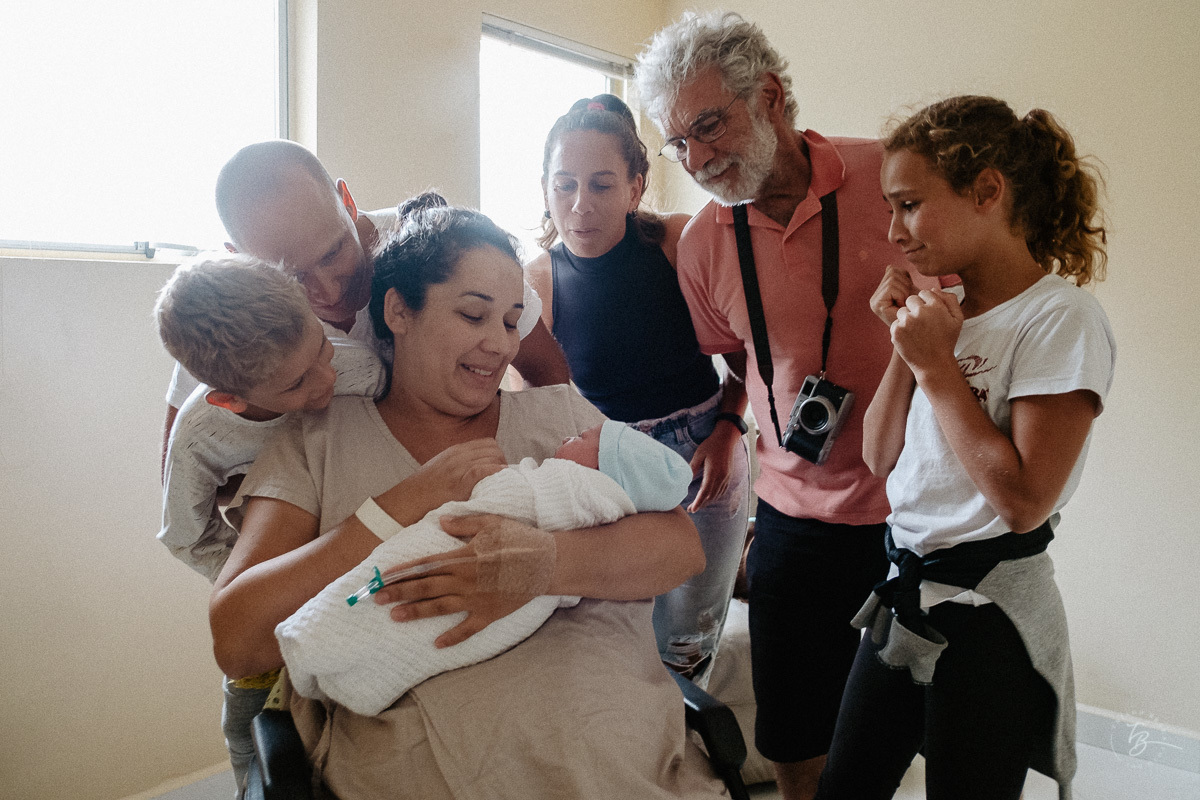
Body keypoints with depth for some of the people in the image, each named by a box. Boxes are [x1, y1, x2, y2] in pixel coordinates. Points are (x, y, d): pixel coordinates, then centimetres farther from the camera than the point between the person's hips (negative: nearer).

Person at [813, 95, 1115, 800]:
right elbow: (881, 458, 8)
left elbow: (1024, 500, -22)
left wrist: (937, 366, -18)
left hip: (989, 617, -7)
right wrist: (906, 347, -4)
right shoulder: (945, 311, 7)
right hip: (905, 589, 7)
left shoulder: (1061, 317, -15)